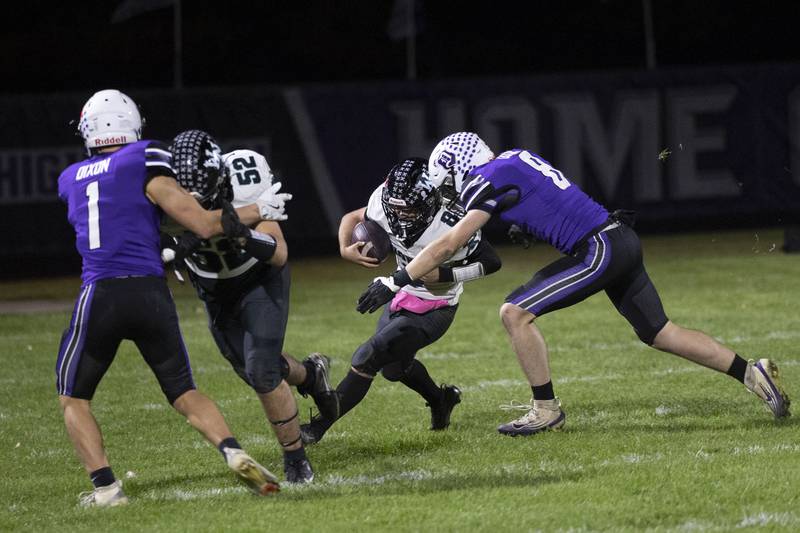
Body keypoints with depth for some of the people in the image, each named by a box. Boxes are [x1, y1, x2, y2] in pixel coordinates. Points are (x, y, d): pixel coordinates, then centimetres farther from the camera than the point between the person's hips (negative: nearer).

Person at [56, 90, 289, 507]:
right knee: (185, 394, 14)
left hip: (100, 296, 0)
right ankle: (234, 453, -9)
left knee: (73, 399, 16)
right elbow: (203, 224, -3)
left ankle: (105, 487, 1)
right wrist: (258, 210, 9)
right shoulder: (145, 164, 2)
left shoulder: (71, 180, 13)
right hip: (151, 294, 0)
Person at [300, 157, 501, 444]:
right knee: (393, 366, 25)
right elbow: (351, 218, 1)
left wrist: (444, 275, -30)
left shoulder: (451, 225, -33)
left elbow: (491, 262, -19)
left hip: (432, 310, -7)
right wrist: (346, 249, -20)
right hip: (403, 297, 7)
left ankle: (317, 428, -5)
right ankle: (440, 400, 52)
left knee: (367, 358, -14)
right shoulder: (384, 205, -19)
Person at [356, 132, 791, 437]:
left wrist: (393, 283, -6)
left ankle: (546, 410, -1)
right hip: (622, 241, 9)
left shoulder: (490, 180, -9)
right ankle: (751, 373, 16)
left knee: (515, 313, -8)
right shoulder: (516, 158, 17)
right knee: (658, 332, 17)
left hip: (600, 249, -9)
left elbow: (448, 245, -11)